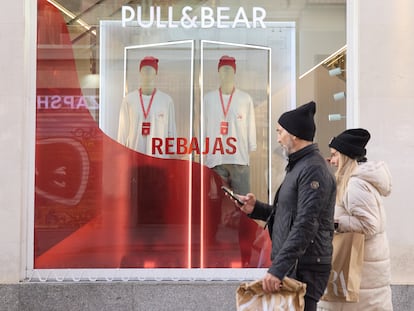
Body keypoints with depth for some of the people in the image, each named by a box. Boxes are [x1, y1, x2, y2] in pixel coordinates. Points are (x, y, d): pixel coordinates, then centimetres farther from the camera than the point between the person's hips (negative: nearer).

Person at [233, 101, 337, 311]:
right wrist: (256, 209, 9)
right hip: (292, 266, 10)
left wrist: (277, 269, -26)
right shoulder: (299, 166, 17)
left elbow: (305, 226, -23)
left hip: (305, 269, -10)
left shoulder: (313, 169, -15)